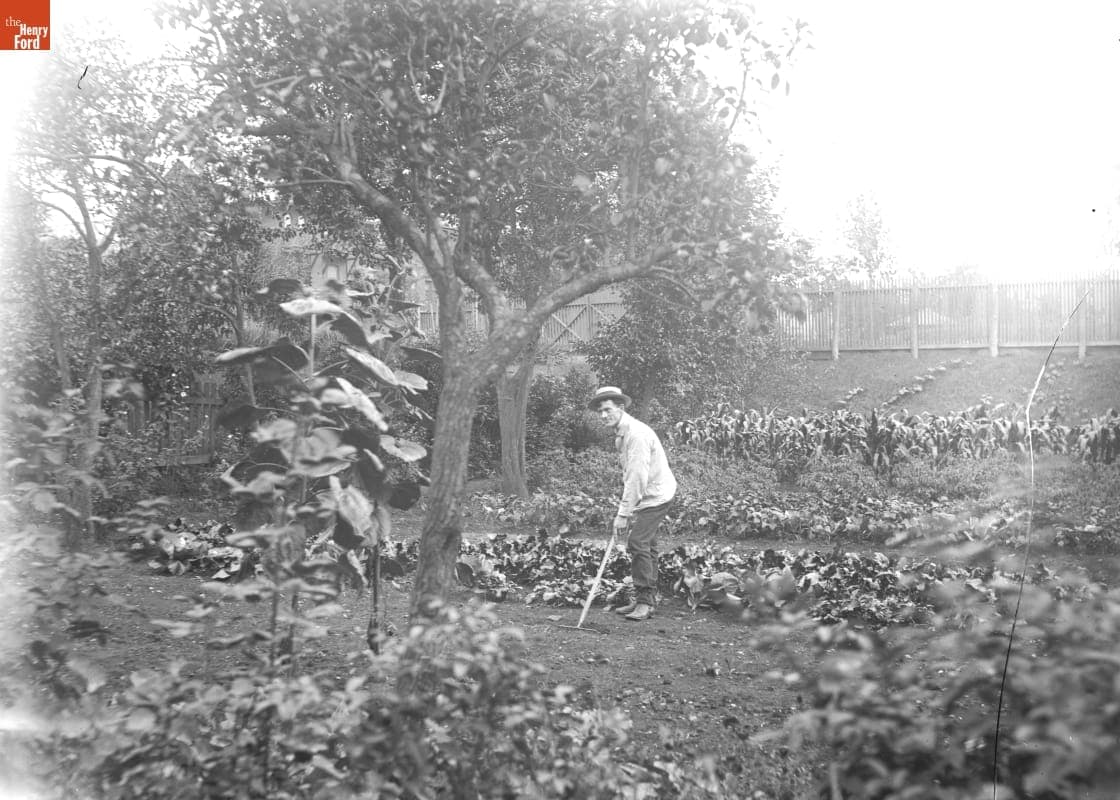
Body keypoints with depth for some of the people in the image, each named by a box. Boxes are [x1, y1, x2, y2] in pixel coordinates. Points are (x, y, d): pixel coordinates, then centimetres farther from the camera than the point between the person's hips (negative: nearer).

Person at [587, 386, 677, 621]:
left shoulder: (636, 434, -23)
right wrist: (626, 509, 9)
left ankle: (645, 602, -7)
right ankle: (644, 600, 22)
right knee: (646, 545, 14)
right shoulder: (621, 433, 8)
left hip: (655, 494, -10)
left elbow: (637, 477, -27)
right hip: (647, 495, 10)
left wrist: (623, 513, -26)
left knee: (638, 543, -14)